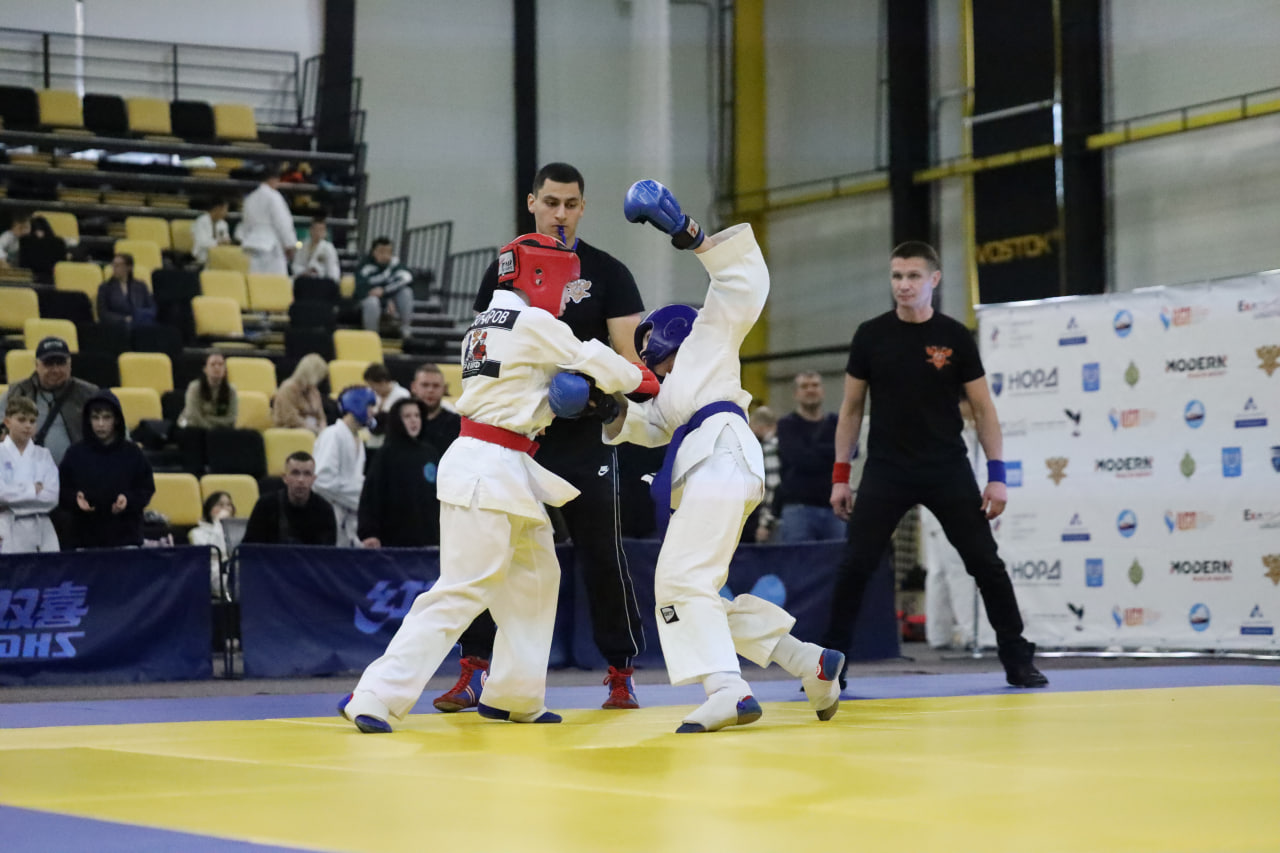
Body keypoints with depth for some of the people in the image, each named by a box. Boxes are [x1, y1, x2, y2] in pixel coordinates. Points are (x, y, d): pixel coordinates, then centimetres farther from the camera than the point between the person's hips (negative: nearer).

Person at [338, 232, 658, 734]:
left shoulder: (484, 325, 17)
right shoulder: (534, 324, -10)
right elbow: (594, 364, -2)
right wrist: (644, 381, 15)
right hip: (489, 471, -10)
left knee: (535, 575, 18)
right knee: (462, 591, -12)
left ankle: (513, 697, 24)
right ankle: (375, 699, -15)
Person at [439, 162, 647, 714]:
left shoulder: (607, 273, 1)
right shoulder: (503, 271, 9)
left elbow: (626, 356, -4)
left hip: (584, 435, -2)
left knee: (601, 553, -1)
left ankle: (622, 672, 10)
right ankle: (473, 670, 8)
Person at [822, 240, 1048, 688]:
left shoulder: (955, 337, -2)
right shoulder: (870, 335, 0)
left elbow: (983, 408, 2)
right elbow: (851, 408, 7)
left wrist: (997, 475, -6)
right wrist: (840, 475, 2)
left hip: (948, 470, 0)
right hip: (886, 470, 0)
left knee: (986, 564, -1)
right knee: (854, 565, -8)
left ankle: (1018, 662, 11)